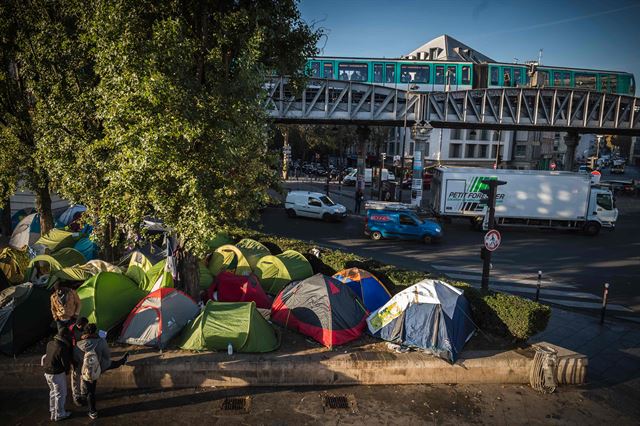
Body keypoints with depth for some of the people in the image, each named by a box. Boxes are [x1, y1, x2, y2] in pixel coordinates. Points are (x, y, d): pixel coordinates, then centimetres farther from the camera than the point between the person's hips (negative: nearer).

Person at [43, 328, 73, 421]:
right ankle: (59, 415, 23)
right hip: (57, 374, -8)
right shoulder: (62, 348, -28)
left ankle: (53, 412, 41)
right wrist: (67, 371, 1)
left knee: (53, 392, 26)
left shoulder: (50, 344, -4)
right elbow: (66, 363, -20)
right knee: (61, 394, 10)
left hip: (47, 372, 8)